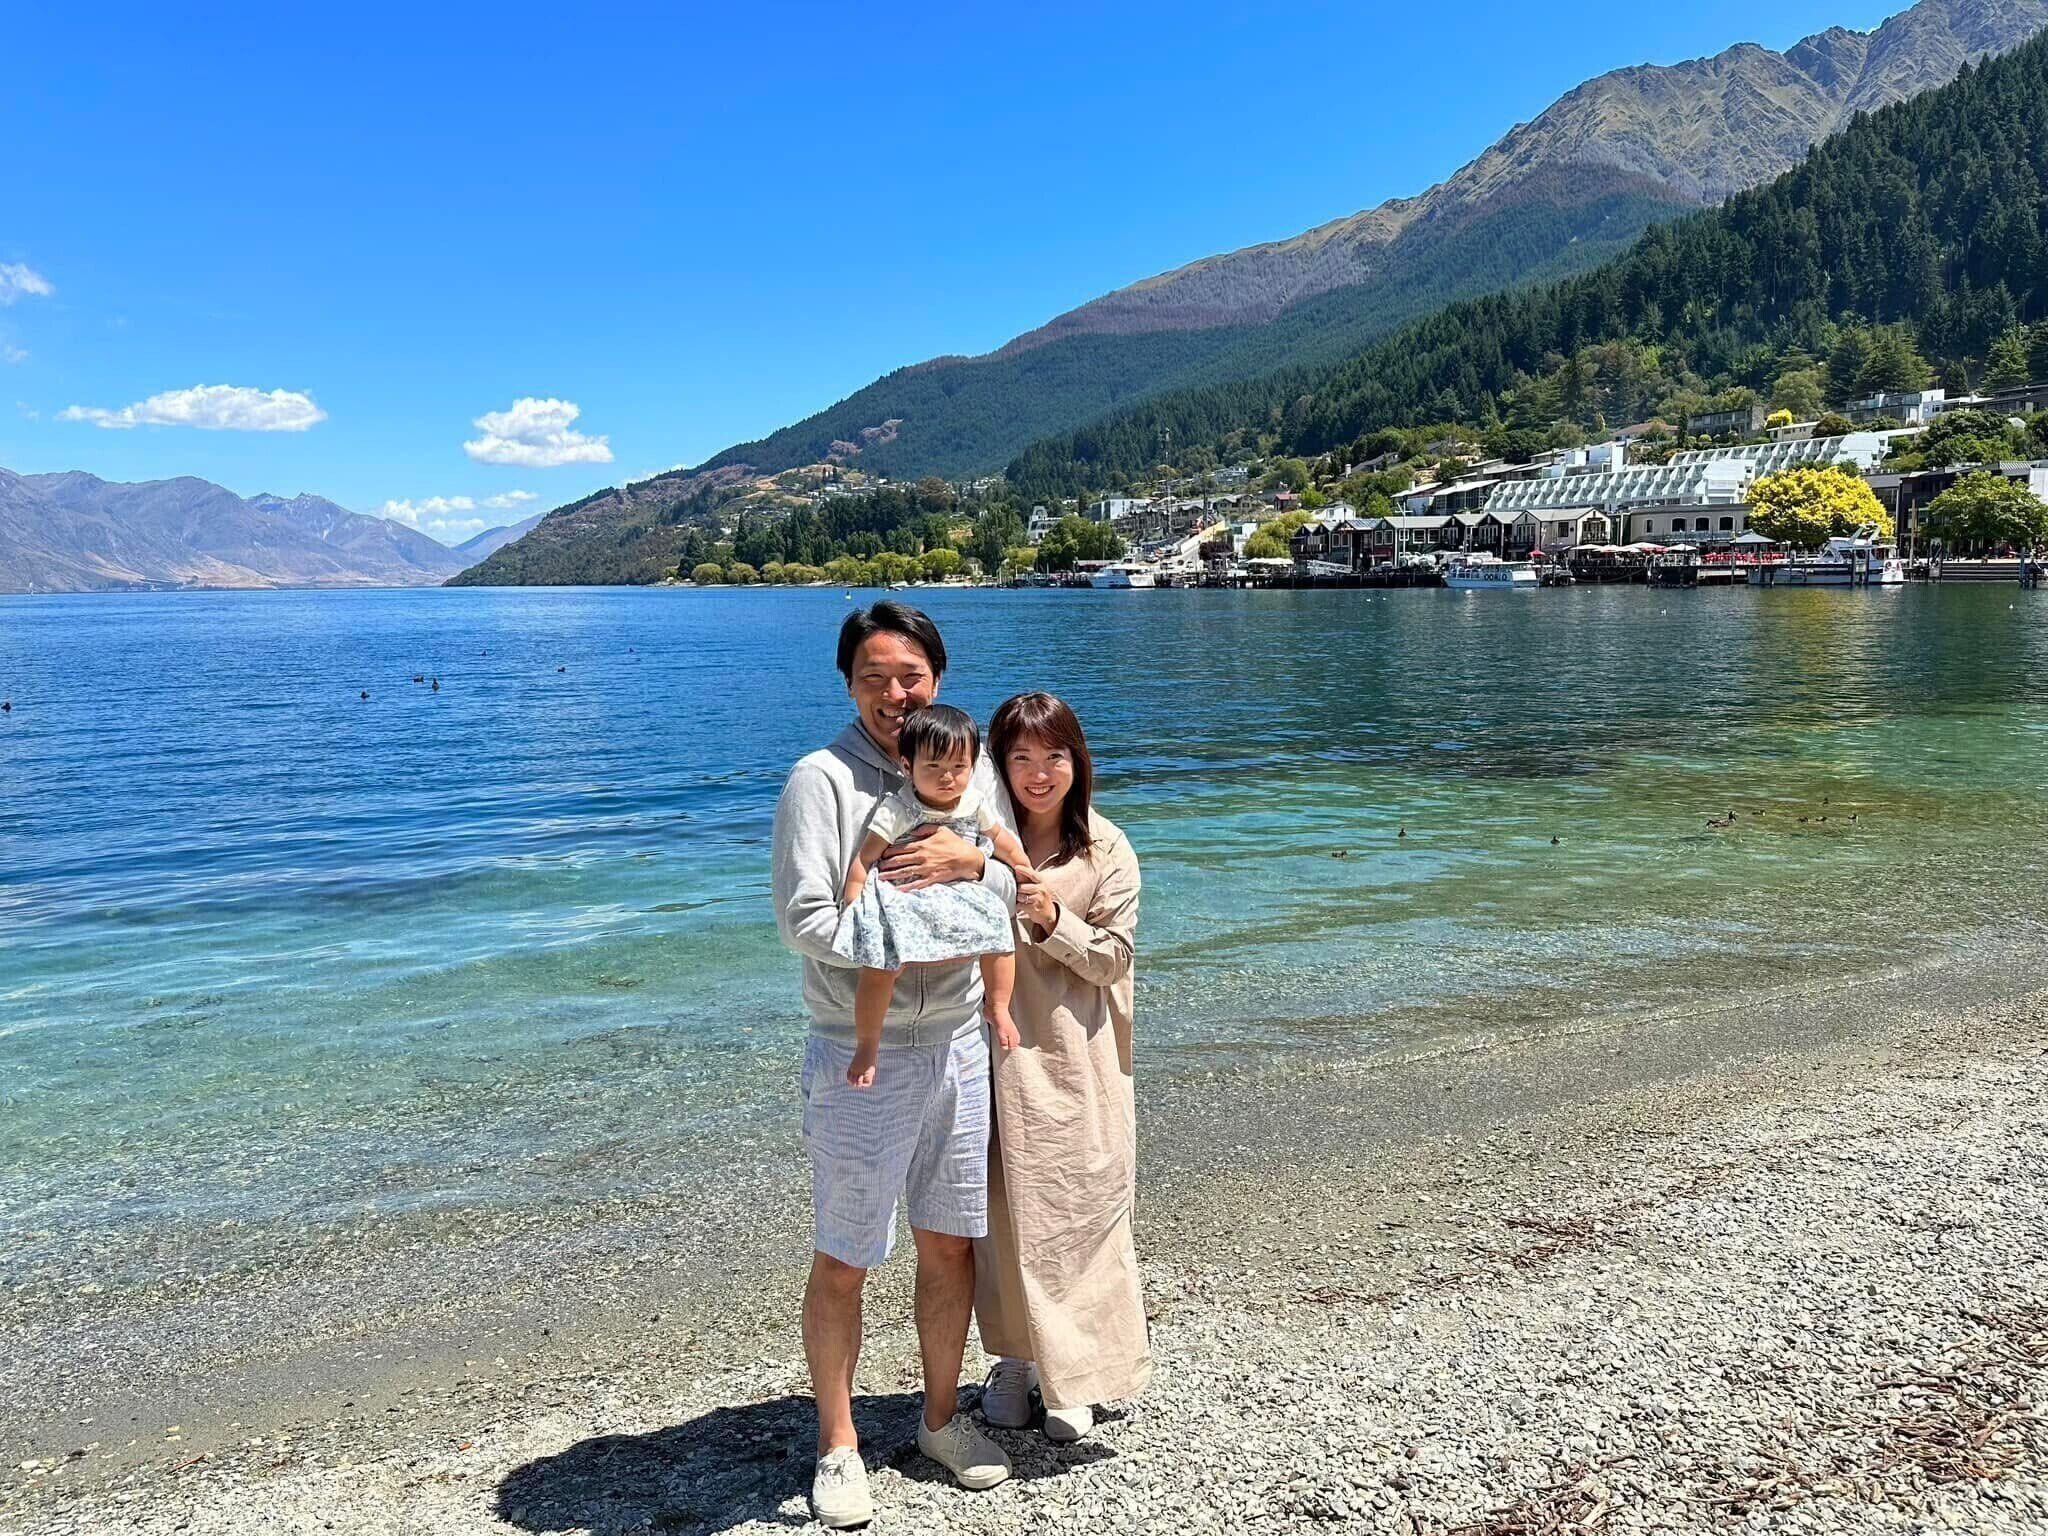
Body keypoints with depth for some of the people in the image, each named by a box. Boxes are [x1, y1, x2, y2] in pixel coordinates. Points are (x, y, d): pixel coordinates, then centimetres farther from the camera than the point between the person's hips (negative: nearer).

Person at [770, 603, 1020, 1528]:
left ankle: (941, 1418, 36)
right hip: (860, 1056, -5)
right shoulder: (822, 779, -12)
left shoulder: (973, 773, 4)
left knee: (950, 1244, 16)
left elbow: (1012, 900, 2)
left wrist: (973, 863, -18)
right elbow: (803, 920, -17)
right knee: (842, 1263, 7)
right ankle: (838, 1446, 26)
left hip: (957, 1045, 5)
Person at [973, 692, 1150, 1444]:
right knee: (1004, 1203, 9)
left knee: (1077, 1203, 3)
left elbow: (1111, 959, -3)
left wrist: (1054, 921, -19)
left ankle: (1075, 1376, 19)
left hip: (1076, 1057, -1)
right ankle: (1015, 1357, 27)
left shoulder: (1106, 850, -3)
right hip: (999, 1048, 2)